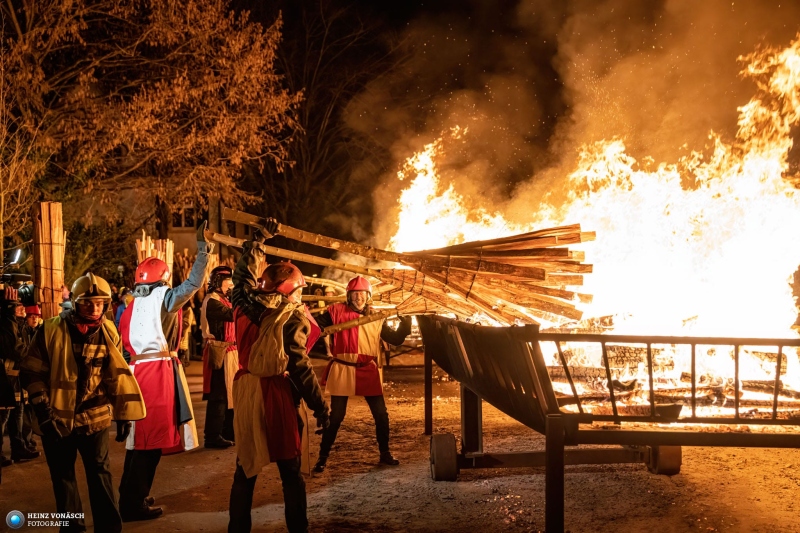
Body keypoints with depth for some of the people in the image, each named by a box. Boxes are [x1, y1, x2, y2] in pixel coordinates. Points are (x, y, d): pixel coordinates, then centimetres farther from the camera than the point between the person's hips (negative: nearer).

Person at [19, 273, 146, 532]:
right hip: (57, 418, 0)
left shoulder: (109, 332, -3)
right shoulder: (51, 330, -11)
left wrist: (123, 414, 4)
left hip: (94, 416, 1)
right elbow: (31, 372, -5)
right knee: (62, 475, 11)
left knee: (100, 472, 2)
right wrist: (43, 409, -10)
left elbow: (117, 375, 5)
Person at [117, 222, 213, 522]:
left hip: (140, 369, 7)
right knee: (152, 436, -3)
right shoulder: (163, 297, -5)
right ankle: (134, 504, -1)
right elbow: (192, 284, -18)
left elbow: (125, 342, 13)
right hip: (159, 370, -7)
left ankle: (132, 496, 27)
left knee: (141, 434, 17)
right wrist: (203, 250, -15)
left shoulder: (133, 304, 13)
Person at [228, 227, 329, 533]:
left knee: (245, 467, 12)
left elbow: (243, 273, 26)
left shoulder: (246, 304, 6)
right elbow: (299, 366, -14)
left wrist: (258, 240, 38)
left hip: (247, 390, 5)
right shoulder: (292, 316, -9)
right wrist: (319, 405, -9)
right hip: (277, 394, -5)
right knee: (290, 471, 5)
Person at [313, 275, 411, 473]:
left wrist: (405, 321, 0)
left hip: (368, 372, 3)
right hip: (343, 370, -3)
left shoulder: (376, 318, 8)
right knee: (336, 415, 0)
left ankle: (384, 453, 24)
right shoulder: (337, 312, -2)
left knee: (381, 414, 6)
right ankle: (323, 457, 12)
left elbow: (396, 339, 11)